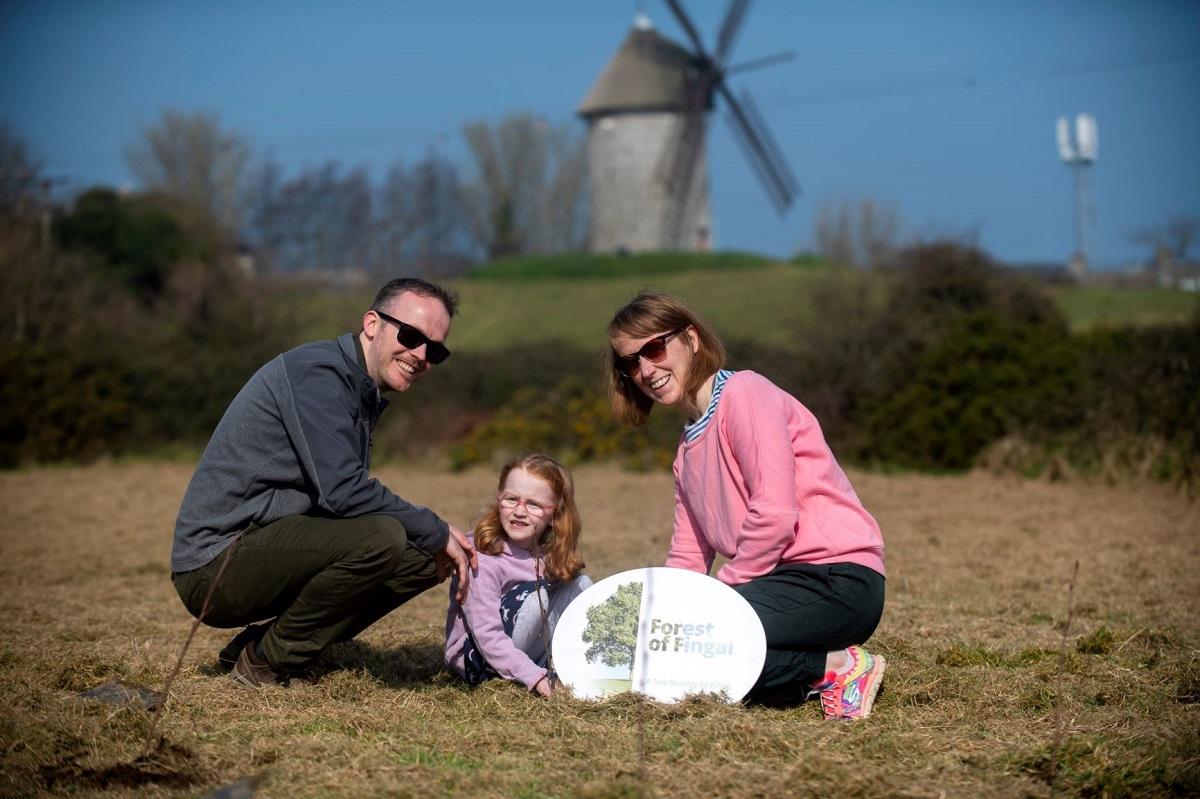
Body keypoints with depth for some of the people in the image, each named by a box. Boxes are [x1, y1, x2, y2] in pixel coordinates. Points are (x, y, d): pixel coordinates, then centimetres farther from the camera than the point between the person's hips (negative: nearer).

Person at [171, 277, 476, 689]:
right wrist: (437, 532, -13)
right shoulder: (317, 372, -15)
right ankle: (265, 663, -9)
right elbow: (341, 491, -25)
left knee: (423, 558, 8)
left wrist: (436, 539, 1)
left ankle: (260, 643, 7)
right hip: (216, 561, -10)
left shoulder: (360, 392, 16)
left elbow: (345, 496, 17)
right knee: (382, 538, -27)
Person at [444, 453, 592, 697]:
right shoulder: (481, 559, -23)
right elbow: (488, 637, -26)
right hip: (476, 659, -7)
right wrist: (534, 677, -33)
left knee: (580, 584, -2)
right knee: (533, 597, -27)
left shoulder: (548, 554, -1)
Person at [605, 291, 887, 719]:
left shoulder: (745, 393, -8)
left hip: (836, 576, -9)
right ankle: (809, 672, 3)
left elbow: (775, 515, -19)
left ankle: (838, 667, -10)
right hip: (784, 581, 9)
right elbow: (687, 557, 15)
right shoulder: (688, 449, 21)